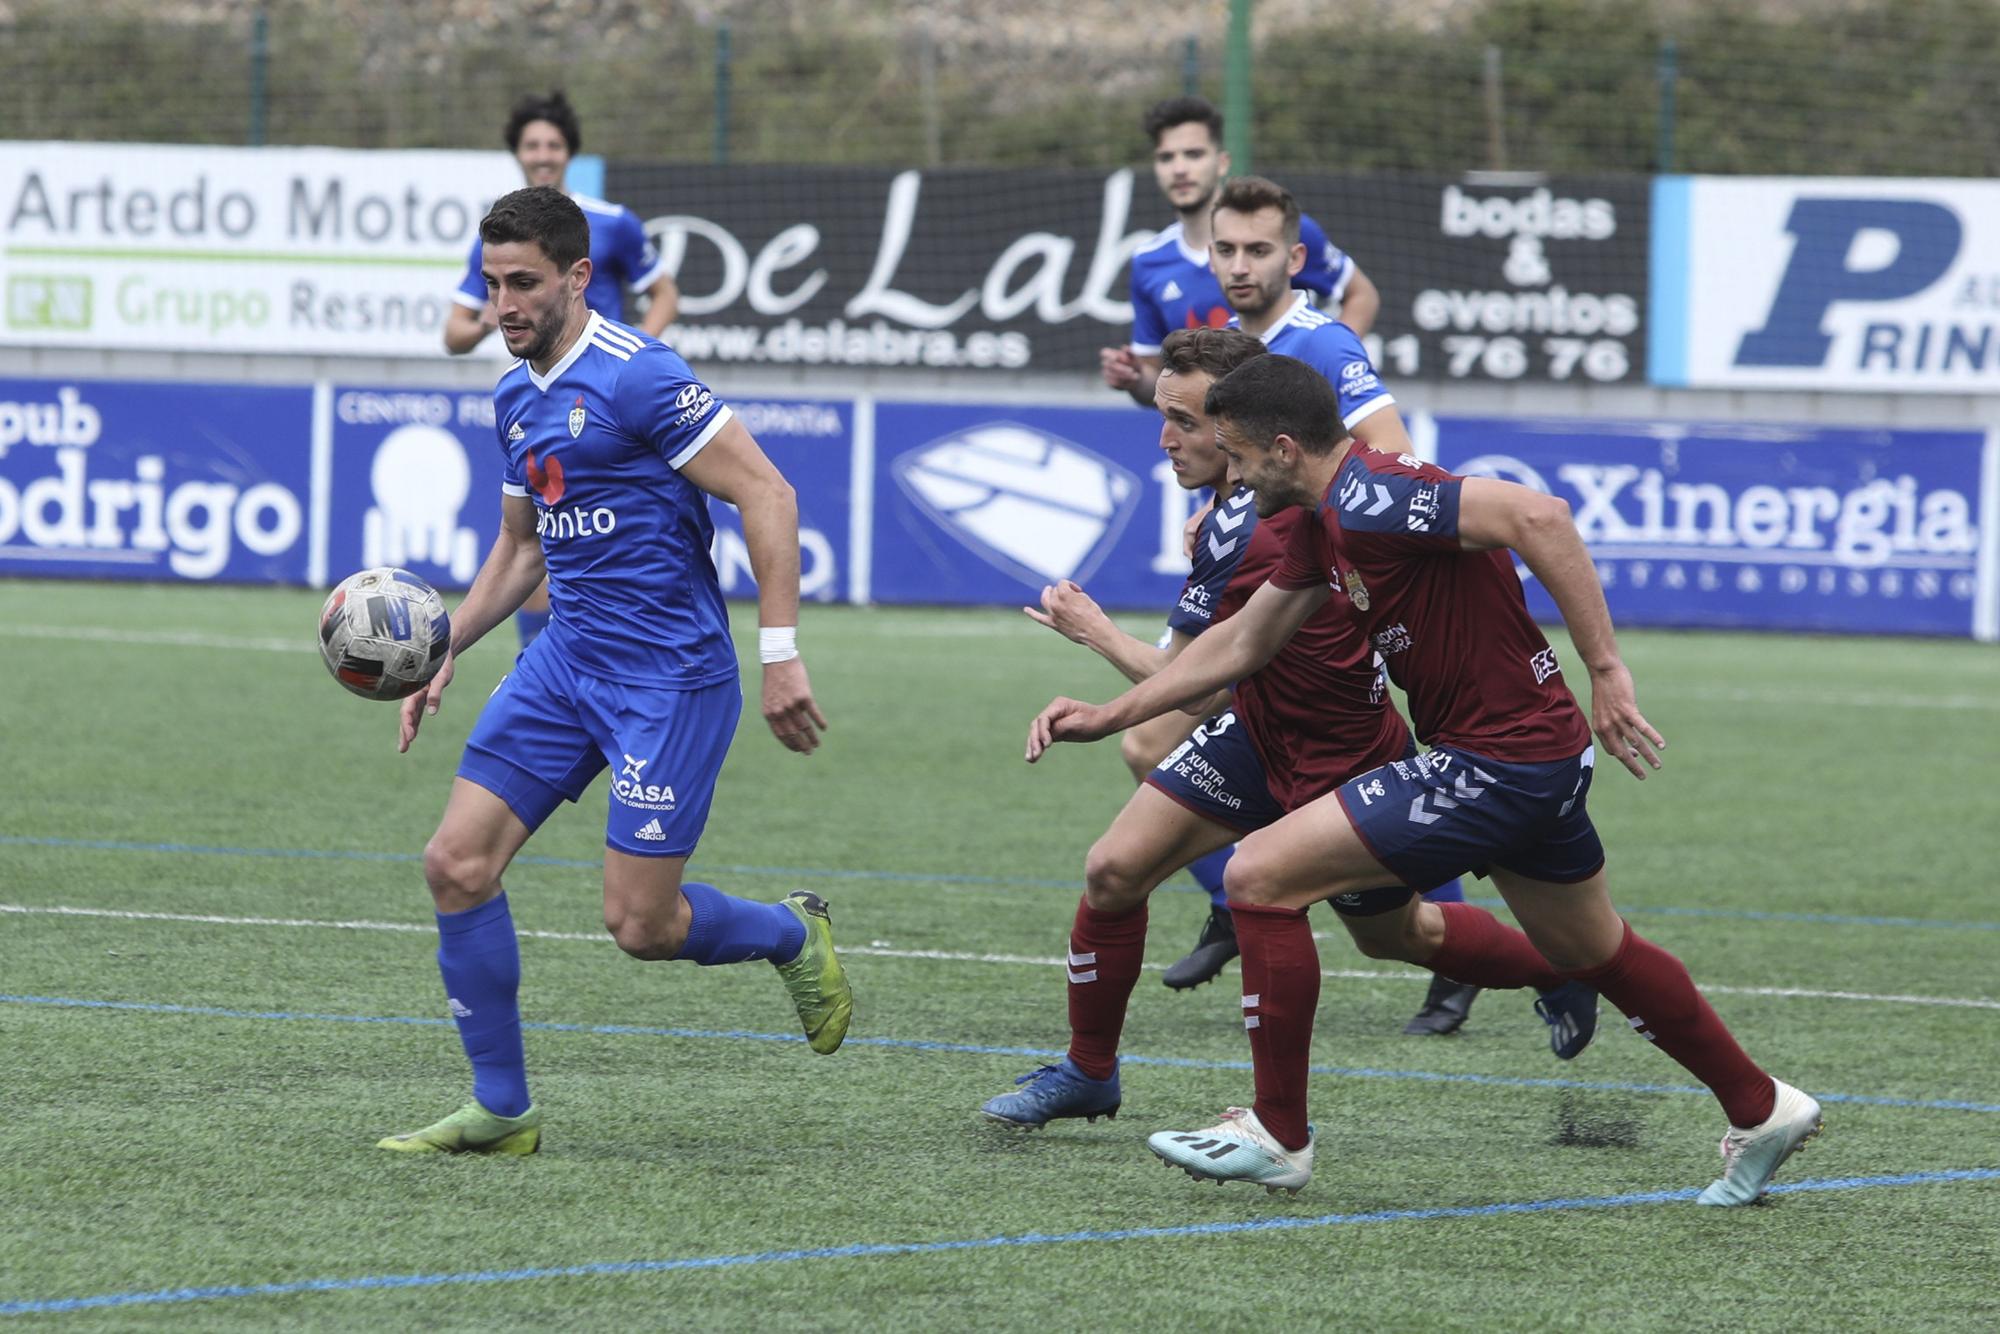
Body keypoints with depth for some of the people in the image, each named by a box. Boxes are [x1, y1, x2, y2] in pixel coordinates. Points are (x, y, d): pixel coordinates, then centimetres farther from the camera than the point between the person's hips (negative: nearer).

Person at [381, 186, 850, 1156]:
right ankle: (501, 1110, 6)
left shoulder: (638, 376, -15)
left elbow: (765, 495, -17)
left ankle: (791, 935, 24)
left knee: (639, 924, -8)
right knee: (456, 865, -4)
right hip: (564, 663, 8)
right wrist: (444, 650, 13)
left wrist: (781, 653, -21)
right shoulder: (516, 397, 12)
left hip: (669, 676, -8)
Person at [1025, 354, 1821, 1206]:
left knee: (1260, 877, -8)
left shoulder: (1365, 502, -22)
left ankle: (1277, 1135, 3)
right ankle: (1761, 1111, 40)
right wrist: (1106, 717, 17)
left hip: (1498, 766, -10)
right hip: (1538, 758, 10)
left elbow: (1536, 517, -31)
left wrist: (1604, 671, -31)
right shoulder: (1325, 522, 10)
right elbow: (1243, 642, 20)